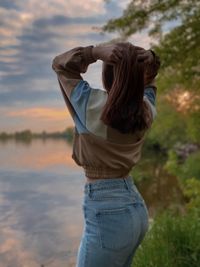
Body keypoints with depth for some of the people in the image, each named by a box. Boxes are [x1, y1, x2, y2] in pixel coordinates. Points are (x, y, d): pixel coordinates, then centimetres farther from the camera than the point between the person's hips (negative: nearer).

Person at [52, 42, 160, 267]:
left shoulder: (94, 105, -16)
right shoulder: (147, 110, -1)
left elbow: (60, 63, -1)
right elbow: (148, 80, 21)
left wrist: (96, 51, -16)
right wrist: (148, 60, -1)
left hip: (108, 214, -7)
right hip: (137, 208, 7)